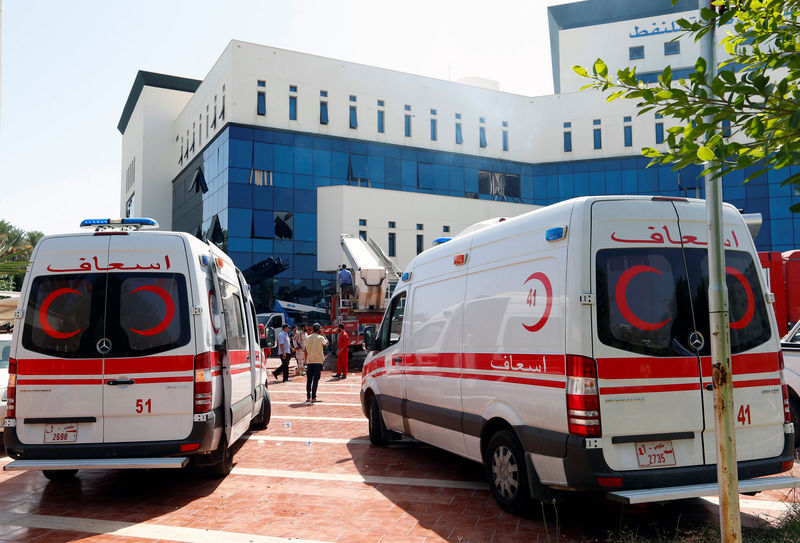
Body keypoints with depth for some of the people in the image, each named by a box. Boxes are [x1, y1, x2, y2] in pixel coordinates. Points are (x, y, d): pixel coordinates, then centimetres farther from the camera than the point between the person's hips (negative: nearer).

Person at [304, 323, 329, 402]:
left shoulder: (307, 338, 5)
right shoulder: (320, 337, -8)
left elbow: (306, 350, 8)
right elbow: (327, 343, 10)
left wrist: (305, 361, 14)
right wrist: (323, 335, 13)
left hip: (309, 362, 4)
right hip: (318, 361, -4)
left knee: (309, 380, 10)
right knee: (315, 380, -1)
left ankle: (308, 397, 12)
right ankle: (313, 397, -3)